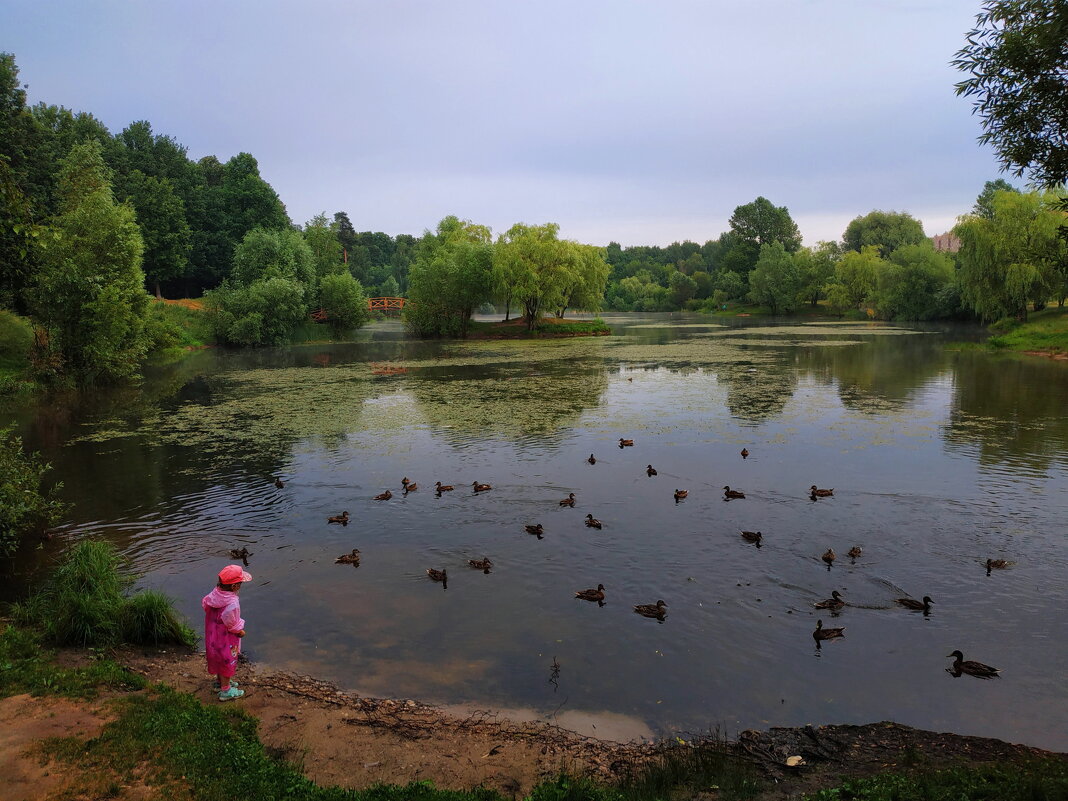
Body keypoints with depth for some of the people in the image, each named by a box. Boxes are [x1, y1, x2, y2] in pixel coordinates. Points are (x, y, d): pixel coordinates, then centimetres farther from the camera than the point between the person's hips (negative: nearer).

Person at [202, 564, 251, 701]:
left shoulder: (215, 593, -14)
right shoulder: (232, 603, -36)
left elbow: (204, 604, 3)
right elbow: (231, 623, -28)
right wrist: (240, 632, -7)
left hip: (213, 635, 8)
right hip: (226, 640, -8)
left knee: (218, 660, 28)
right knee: (227, 662, 13)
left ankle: (221, 682, 49)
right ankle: (226, 690, 30)